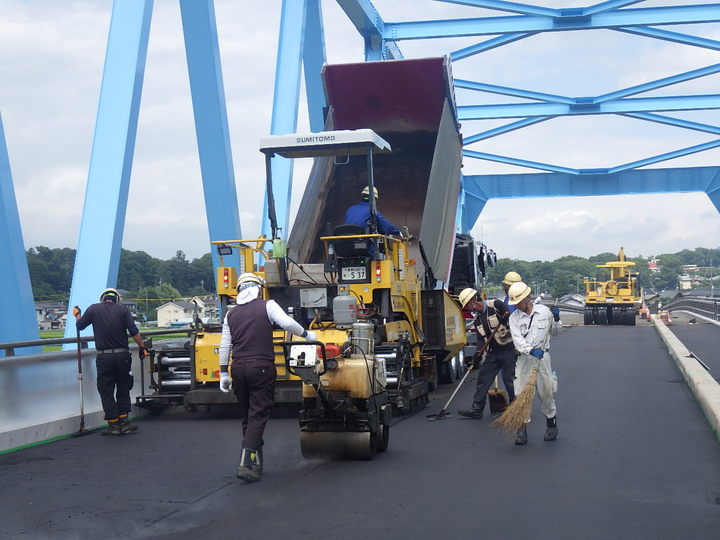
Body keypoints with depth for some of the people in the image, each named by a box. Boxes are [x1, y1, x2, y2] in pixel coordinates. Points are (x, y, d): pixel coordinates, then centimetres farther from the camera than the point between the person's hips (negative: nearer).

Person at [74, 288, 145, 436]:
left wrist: (77, 314, 32)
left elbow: (80, 326, 13)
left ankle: (113, 425, 8)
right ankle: (124, 422, 12)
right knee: (123, 390, 14)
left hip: (104, 357, -1)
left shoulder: (93, 309, 1)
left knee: (106, 392, 8)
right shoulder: (123, 309, 1)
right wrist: (142, 347, 6)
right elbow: (134, 331, -5)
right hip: (122, 355, 1)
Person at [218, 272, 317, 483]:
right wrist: (307, 335, 3)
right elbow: (287, 323, -12)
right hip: (262, 367, -5)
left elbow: (225, 346, 12)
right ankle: (246, 464, -14)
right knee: (258, 416, -4)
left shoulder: (231, 314, 13)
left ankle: (256, 462, 20)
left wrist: (224, 373, 17)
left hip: (238, 368, 5)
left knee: (247, 416, 15)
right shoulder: (267, 306, 0)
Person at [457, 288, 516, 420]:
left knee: (509, 379, -3)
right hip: (493, 352, 8)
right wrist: (477, 356, -2)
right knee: (483, 378, 6)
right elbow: (481, 339, 8)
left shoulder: (496, 305, -11)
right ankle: (477, 410, 11)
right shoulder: (477, 319, 11)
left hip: (509, 350, -7)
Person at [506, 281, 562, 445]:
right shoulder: (514, 317, 0)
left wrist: (556, 319, -1)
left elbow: (555, 332, 17)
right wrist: (531, 350, -28)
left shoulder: (544, 311, 4)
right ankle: (522, 430, 0)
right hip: (524, 358, 0)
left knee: (547, 392, 6)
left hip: (543, 357, 0)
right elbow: (517, 339, -13)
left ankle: (551, 423, 26)